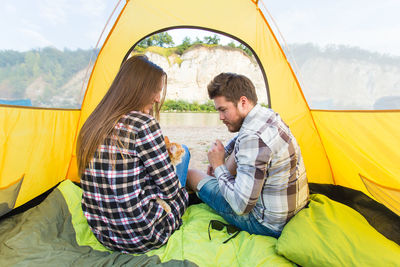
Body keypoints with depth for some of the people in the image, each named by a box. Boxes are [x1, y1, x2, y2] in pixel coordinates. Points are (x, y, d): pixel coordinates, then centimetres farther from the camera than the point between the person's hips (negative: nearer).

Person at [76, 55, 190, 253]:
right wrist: (170, 160, 7)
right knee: (182, 152, 12)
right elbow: (170, 188, -14)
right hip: (143, 238, -6)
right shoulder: (143, 124, -23)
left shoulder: (92, 125, 0)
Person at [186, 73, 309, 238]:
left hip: (269, 224, -8)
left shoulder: (253, 138, -32)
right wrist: (221, 156, 16)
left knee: (191, 174, 0)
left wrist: (218, 166, -17)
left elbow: (241, 206, -28)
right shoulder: (268, 114, -2)